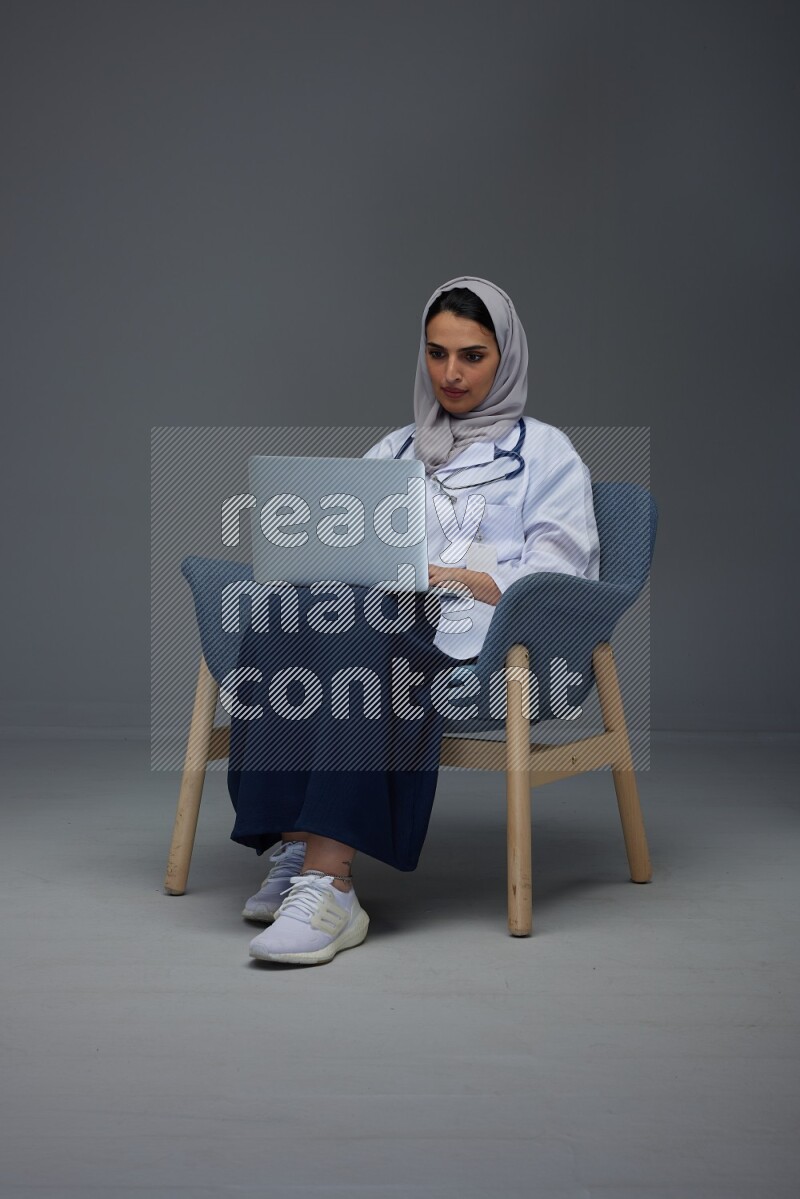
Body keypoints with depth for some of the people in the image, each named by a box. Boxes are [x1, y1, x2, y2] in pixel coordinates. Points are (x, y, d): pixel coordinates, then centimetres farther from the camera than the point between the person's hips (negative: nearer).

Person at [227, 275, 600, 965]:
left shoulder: (545, 453, 16)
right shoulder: (394, 451, 31)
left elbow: (554, 581, 3)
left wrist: (449, 577, -11)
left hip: (479, 636, -4)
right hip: (386, 621, 4)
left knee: (359, 636, -39)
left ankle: (329, 885, -48)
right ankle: (294, 852, -39)